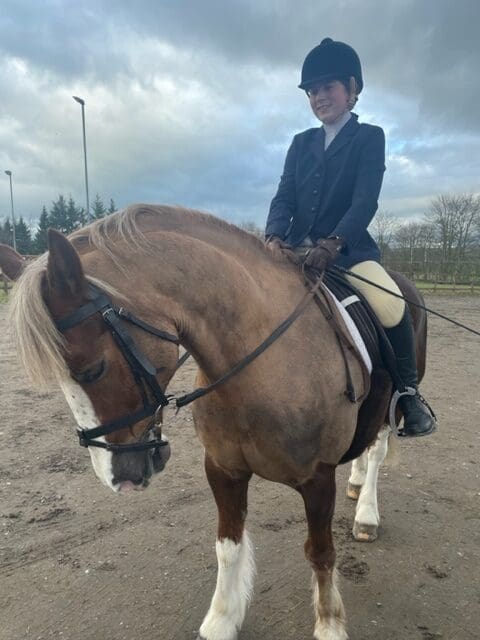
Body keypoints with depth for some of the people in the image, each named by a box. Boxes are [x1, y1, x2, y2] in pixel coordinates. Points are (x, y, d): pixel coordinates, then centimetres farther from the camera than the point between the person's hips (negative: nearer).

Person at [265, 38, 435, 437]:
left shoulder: (370, 137, 4)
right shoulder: (301, 143, 17)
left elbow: (366, 201, -11)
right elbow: (284, 197, 6)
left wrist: (332, 243, -28)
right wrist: (275, 236, -15)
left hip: (348, 248, -4)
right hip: (297, 248, 5)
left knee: (392, 308, -26)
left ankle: (408, 390, -1)